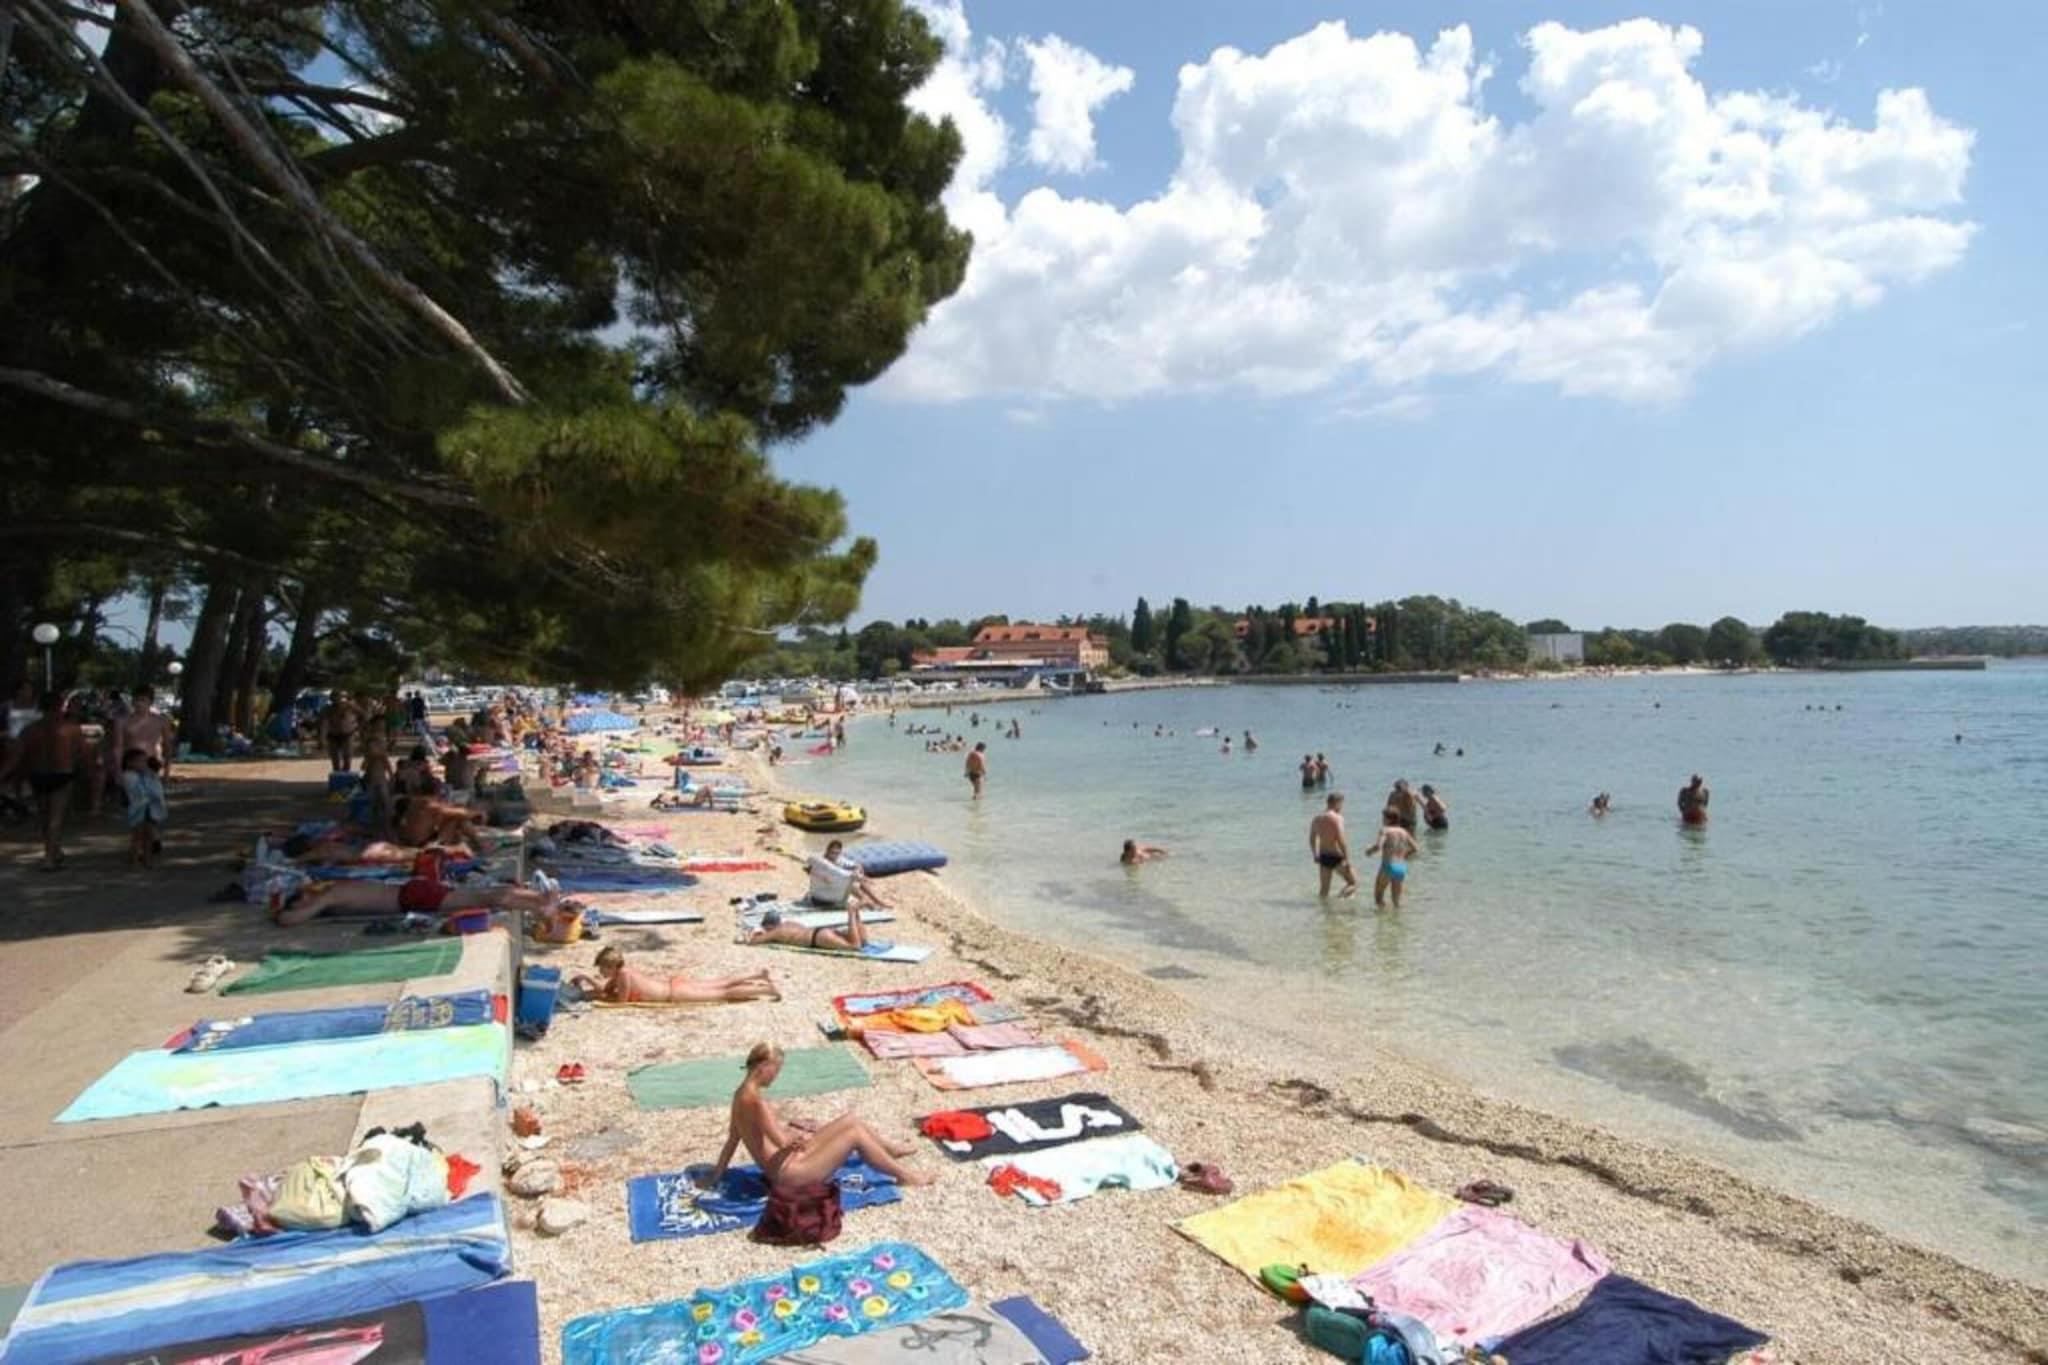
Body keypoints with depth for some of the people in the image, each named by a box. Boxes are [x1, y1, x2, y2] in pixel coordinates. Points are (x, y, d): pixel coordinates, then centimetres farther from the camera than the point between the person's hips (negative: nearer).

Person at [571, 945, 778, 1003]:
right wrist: (586, 981, 10)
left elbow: (621, 1001, -18)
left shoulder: (624, 974, -20)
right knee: (720, 984, 16)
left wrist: (597, 997, -8)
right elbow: (605, 990, 20)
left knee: (723, 994, -5)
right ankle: (759, 975, 22)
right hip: (671, 984, 8)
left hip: (675, 993, -8)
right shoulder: (620, 973, 5)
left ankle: (765, 989, -5)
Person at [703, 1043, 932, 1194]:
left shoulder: (741, 1095, 6)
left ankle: (889, 1150, 36)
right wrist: (801, 1135, -7)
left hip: (789, 1163, 10)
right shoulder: (755, 1101, -25)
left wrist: (715, 1176, 20)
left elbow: (732, 1140, 13)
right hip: (791, 1175, -10)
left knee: (850, 1120, 12)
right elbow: (782, 1141, -28)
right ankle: (903, 1175, 3)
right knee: (855, 1133, -12)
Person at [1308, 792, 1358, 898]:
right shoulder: (1337, 818, -15)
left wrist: (1315, 856, 26)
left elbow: (1312, 839, 15)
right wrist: (1347, 860, -17)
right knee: (1354, 883, 5)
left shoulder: (1317, 818, 8)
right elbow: (1341, 841, -20)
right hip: (1336, 857, -7)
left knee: (1324, 888, 16)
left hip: (1323, 857, 7)